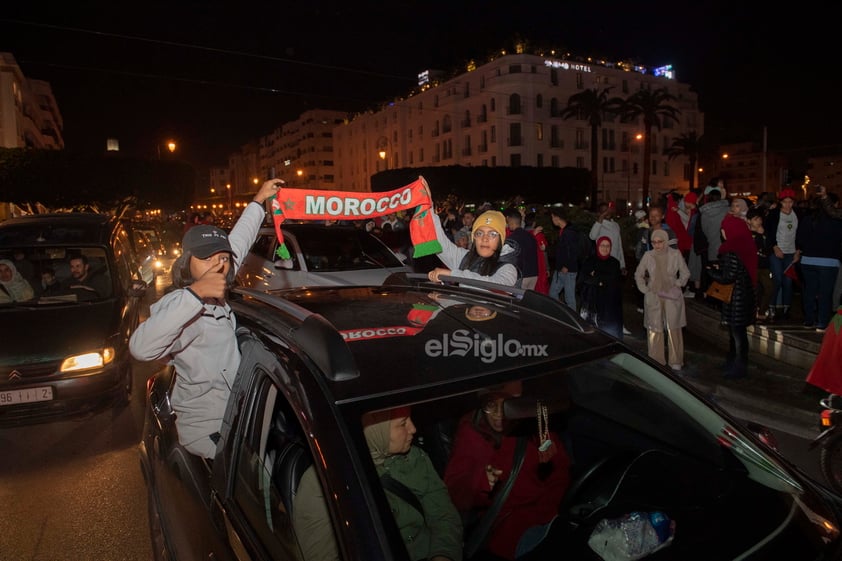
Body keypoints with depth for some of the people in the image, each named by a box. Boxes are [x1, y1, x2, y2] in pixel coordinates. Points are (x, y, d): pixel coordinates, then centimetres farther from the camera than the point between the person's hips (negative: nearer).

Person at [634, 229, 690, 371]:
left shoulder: (675, 254, -5)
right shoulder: (648, 256, -3)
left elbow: (685, 273, 7)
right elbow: (638, 275, 7)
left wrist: (677, 285, -2)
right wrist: (645, 290, 1)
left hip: (672, 296, -1)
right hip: (653, 297, 1)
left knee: (674, 328, 1)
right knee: (654, 329, 5)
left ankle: (676, 361, 14)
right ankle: (656, 361, 16)